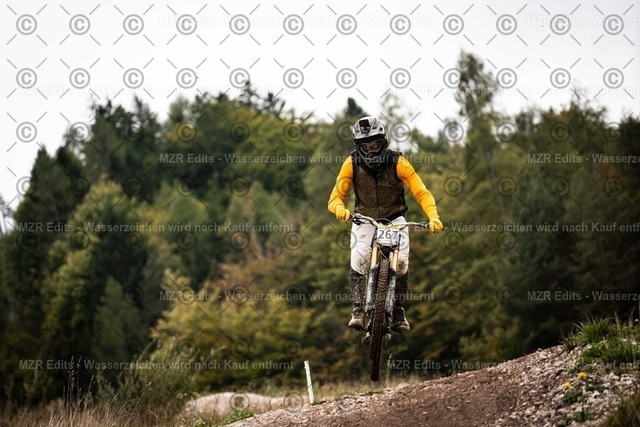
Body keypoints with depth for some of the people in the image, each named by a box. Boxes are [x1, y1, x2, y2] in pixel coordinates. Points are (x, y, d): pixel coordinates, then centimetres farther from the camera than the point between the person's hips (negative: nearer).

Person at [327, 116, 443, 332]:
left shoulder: (398, 162, -17)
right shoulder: (352, 164, -15)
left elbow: (422, 193, -20)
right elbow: (336, 197, -17)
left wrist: (433, 217, -37)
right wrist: (340, 208, -42)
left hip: (394, 217, 0)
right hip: (364, 219, 0)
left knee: (401, 260, -21)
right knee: (359, 258, -26)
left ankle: (398, 309, -3)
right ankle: (358, 309, -19)